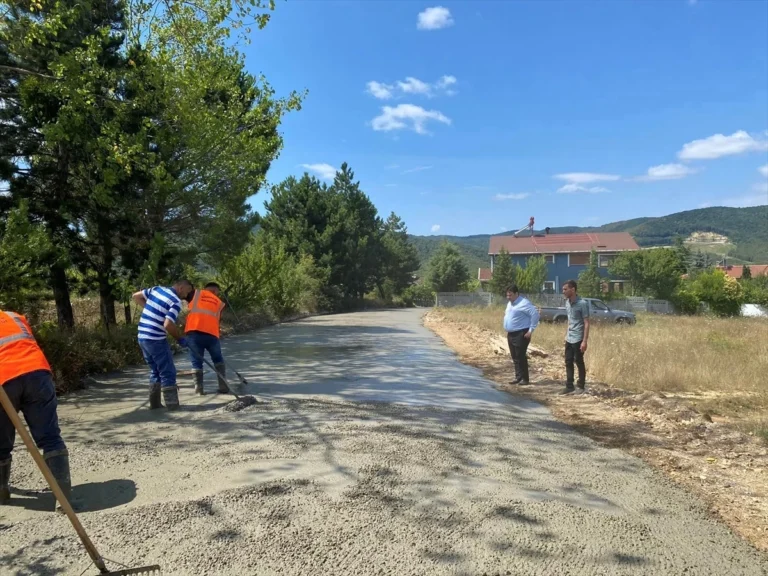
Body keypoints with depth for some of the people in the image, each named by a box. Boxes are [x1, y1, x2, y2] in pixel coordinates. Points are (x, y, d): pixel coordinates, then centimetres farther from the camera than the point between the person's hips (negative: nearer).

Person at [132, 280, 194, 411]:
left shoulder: (156, 289, 9)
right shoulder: (176, 302, -14)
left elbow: (136, 296, 17)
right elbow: (168, 325, -23)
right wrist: (180, 339, -9)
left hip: (142, 337, 8)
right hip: (156, 340, -8)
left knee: (155, 371, 19)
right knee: (168, 372, 1)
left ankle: (154, 402, 22)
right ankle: (172, 404, 2)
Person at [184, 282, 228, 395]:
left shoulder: (196, 293, 20)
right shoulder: (219, 303, 24)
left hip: (193, 331, -1)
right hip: (211, 333, 1)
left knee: (196, 361, 12)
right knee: (218, 359, 20)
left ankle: (199, 388, 9)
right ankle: (223, 386, 18)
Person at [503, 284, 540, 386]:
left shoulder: (524, 303, -16)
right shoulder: (510, 303, 14)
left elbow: (535, 314, -20)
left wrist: (531, 330, -19)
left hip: (521, 334, -9)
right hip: (511, 334, 9)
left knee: (521, 357, -6)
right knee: (515, 357, 12)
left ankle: (525, 378, 3)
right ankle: (518, 377, 19)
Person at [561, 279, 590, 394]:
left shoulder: (582, 303, -16)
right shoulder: (567, 302, 7)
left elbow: (586, 323, -16)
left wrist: (584, 341, -20)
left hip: (578, 339, -7)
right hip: (569, 339, 7)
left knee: (579, 362, 4)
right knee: (568, 363, 9)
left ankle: (581, 386, 17)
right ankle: (569, 387, 15)